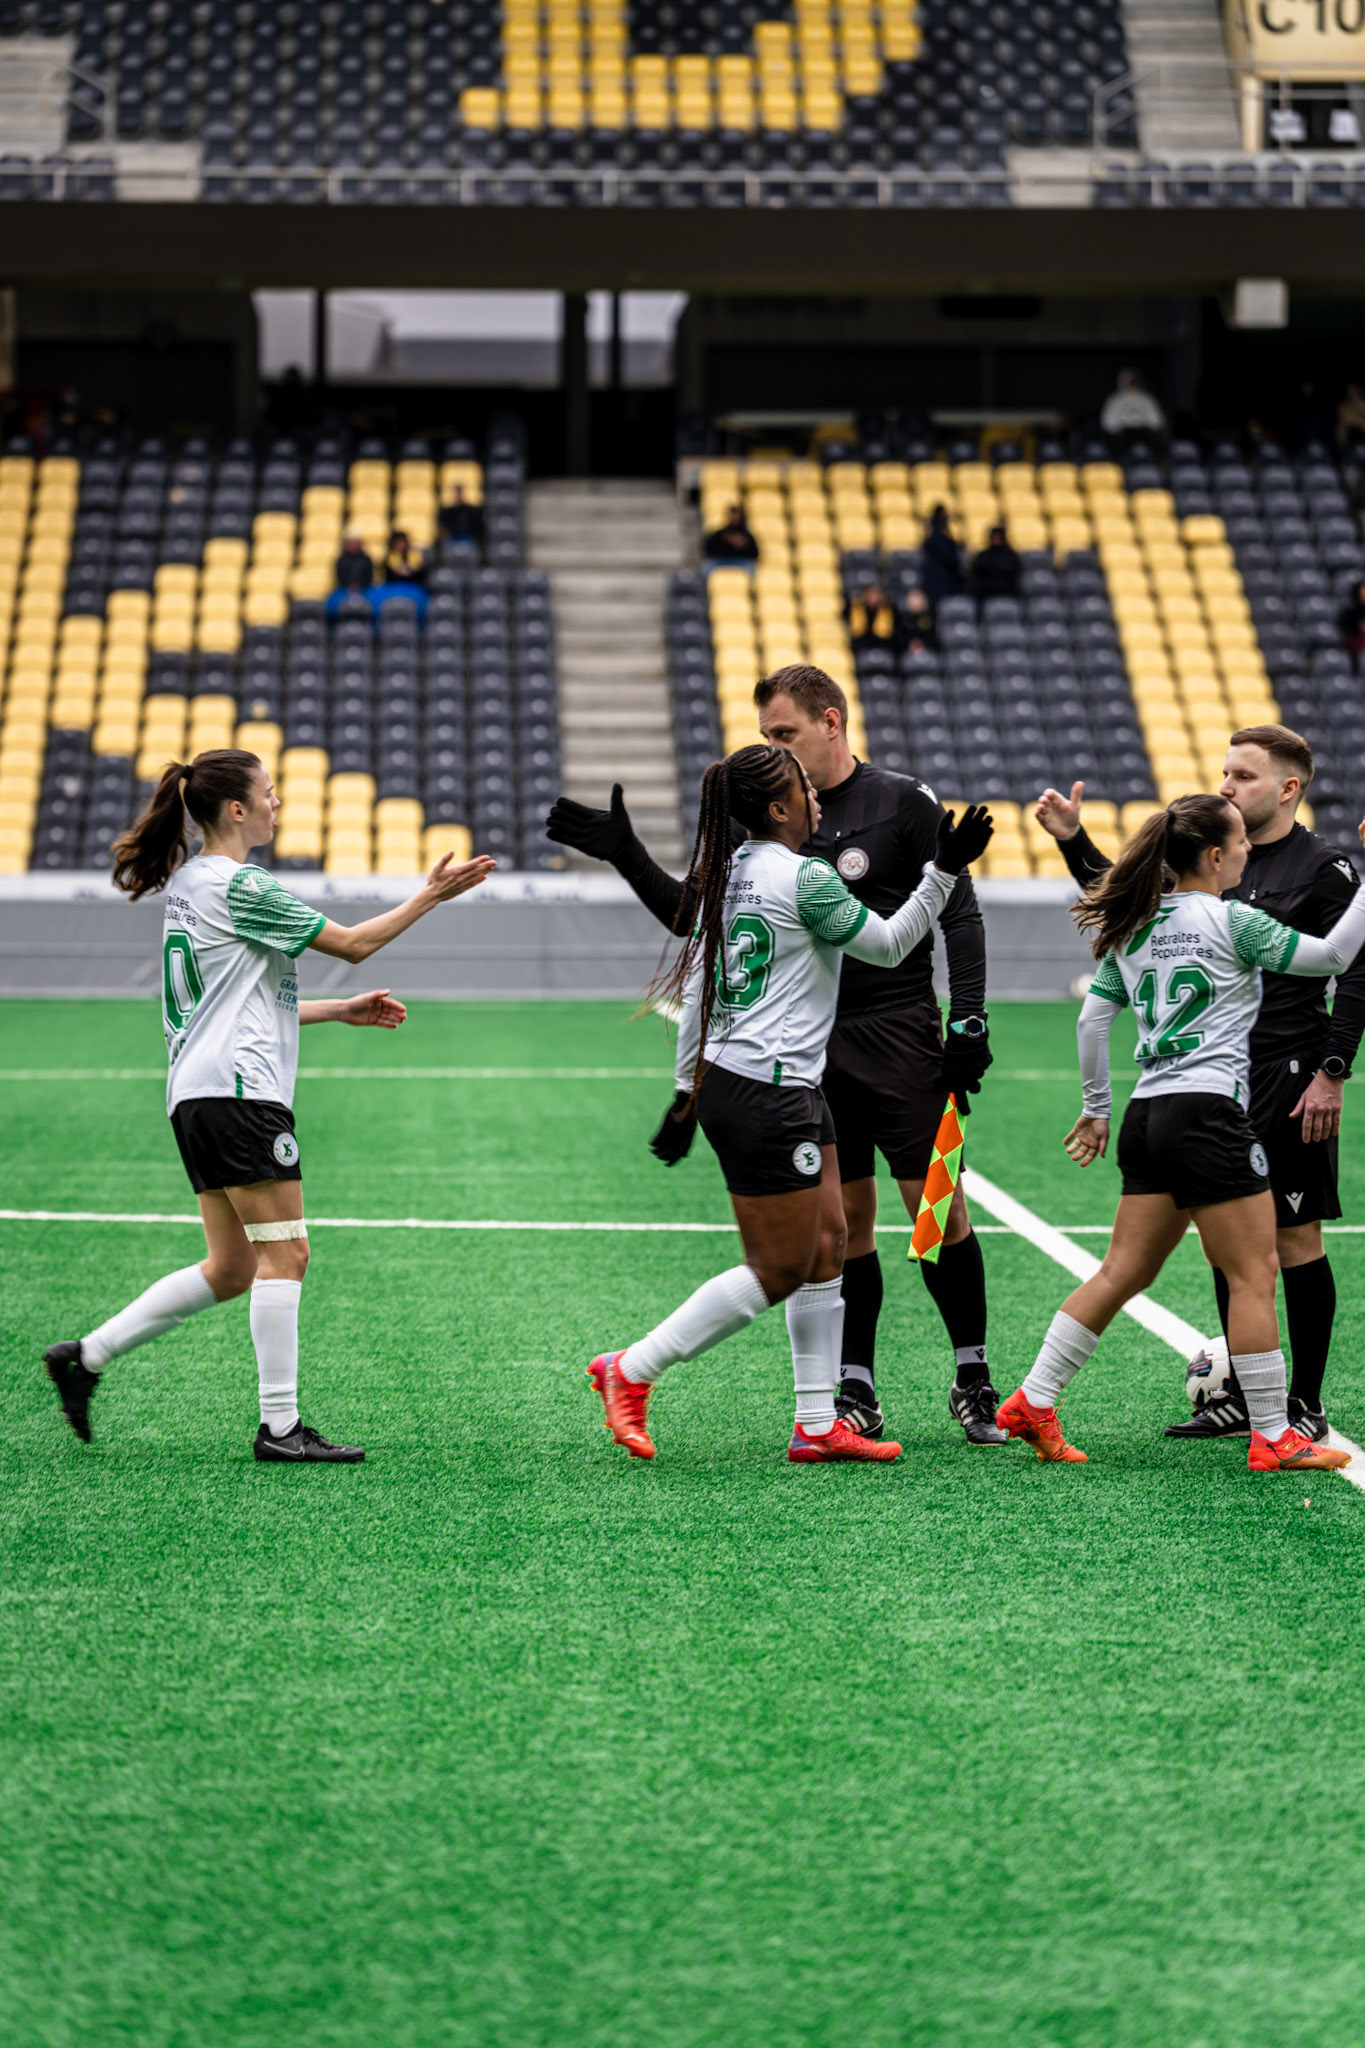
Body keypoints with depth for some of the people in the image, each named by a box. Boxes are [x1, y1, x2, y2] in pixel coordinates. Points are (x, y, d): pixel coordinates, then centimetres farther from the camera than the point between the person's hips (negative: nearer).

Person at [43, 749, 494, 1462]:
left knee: (231, 1268, 11)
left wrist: (339, 1010, 26)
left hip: (199, 1093, 10)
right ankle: (280, 1426, -7)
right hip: (239, 1089, -10)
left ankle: (84, 1356, 12)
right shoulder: (239, 886, -11)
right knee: (284, 1253, -7)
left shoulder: (190, 883, 18)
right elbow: (353, 943, -7)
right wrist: (429, 896, 3)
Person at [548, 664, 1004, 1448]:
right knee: (845, 1219, 4)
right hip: (810, 1044, 4)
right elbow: (694, 912, 14)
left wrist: (969, 1020, -10)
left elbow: (960, 914, -2)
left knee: (938, 1201, -5)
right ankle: (857, 1393, 9)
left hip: (898, 1034, -4)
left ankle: (974, 1380, 6)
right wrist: (626, 854, 2)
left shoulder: (904, 803, -2)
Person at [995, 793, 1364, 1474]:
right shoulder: (1230, 921, -7)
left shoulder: (1133, 930, 12)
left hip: (1148, 1113, 8)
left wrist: (1095, 1108, 23)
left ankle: (1033, 1403, 9)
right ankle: (1272, 1438, -1)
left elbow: (1092, 1019, 14)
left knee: (1122, 1272, 12)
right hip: (1208, 1109, -8)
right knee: (1254, 1276, -2)